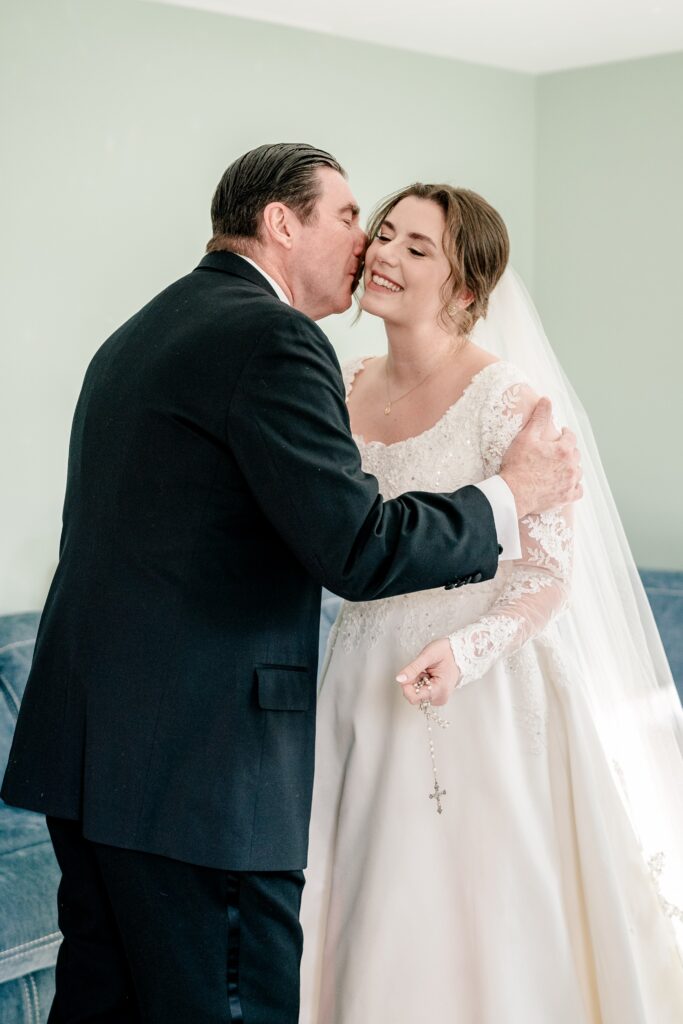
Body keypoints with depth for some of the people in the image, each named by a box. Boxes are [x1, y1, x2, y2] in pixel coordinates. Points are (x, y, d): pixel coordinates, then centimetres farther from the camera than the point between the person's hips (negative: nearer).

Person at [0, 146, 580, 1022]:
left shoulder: (138, 334, 18)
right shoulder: (270, 338, -11)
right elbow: (360, 551, -18)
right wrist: (507, 495, -4)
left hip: (84, 747, 10)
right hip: (194, 766, -10)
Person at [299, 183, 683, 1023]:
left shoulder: (506, 400, -14)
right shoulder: (346, 390, 5)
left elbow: (551, 577, -13)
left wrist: (467, 649, -28)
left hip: (474, 698, -5)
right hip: (364, 683, 6)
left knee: (465, 931, 3)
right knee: (360, 918, 12)